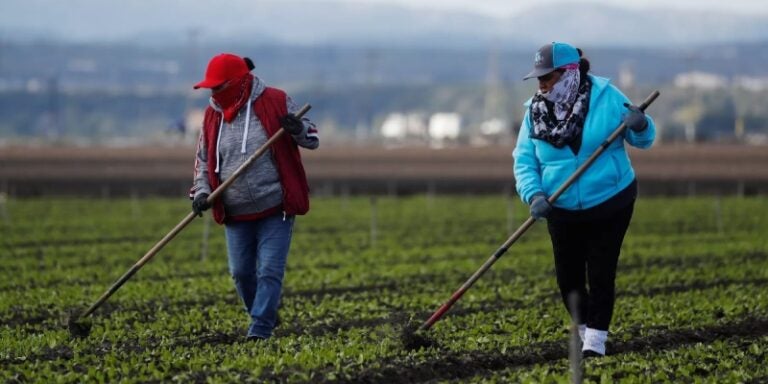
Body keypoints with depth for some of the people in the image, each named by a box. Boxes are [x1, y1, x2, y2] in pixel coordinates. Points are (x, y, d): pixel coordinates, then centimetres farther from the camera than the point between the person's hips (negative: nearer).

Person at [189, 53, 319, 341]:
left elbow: (312, 139, 1)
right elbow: (204, 160, 14)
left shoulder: (275, 103, -7)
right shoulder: (212, 115, 5)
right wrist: (201, 191, -2)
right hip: (236, 214, 4)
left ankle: (260, 331, -10)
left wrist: (298, 130, -22)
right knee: (241, 273, 8)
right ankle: (263, 316, 31)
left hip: (275, 209, -4)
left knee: (270, 271, -10)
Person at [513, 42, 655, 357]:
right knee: (568, 278, 9)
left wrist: (640, 126, -29)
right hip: (563, 211, 3)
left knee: (600, 274, -3)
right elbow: (523, 160, -5)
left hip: (609, 203, -3)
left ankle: (596, 340, 6)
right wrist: (534, 195, -23)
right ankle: (585, 330, 31)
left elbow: (643, 140, -4)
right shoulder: (535, 111, -3)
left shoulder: (606, 97, -10)